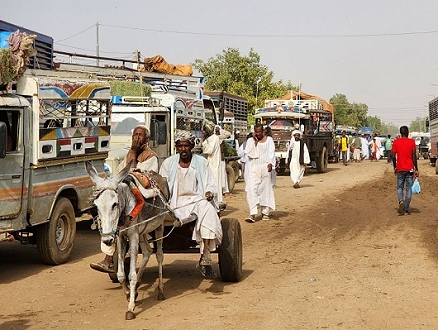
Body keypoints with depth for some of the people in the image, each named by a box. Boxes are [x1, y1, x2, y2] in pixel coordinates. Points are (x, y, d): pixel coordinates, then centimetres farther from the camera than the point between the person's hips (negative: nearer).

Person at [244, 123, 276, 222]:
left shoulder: (269, 140, 7)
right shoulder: (250, 141, 8)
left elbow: (271, 152, -1)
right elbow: (248, 153, -5)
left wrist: (270, 163, -17)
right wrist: (255, 141, -6)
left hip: (265, 167, 0)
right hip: (253, 168, 0)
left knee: (265, 190, 3)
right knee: (252, 190, -11)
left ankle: (265, 212, 14)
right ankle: (253, 214, -16)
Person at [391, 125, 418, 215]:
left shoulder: (396, 142, 0)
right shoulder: (412, 142, -3)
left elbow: (393, 156, -2)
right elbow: (414, 156, -6)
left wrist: (395, 167, 11)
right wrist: (416, 169, -1)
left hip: (400, 169, 1)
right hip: (410, 169, -1)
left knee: (399, 188, 12)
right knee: (409, 189, 5)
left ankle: (401, 201, -16)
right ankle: (406, 209, 2)